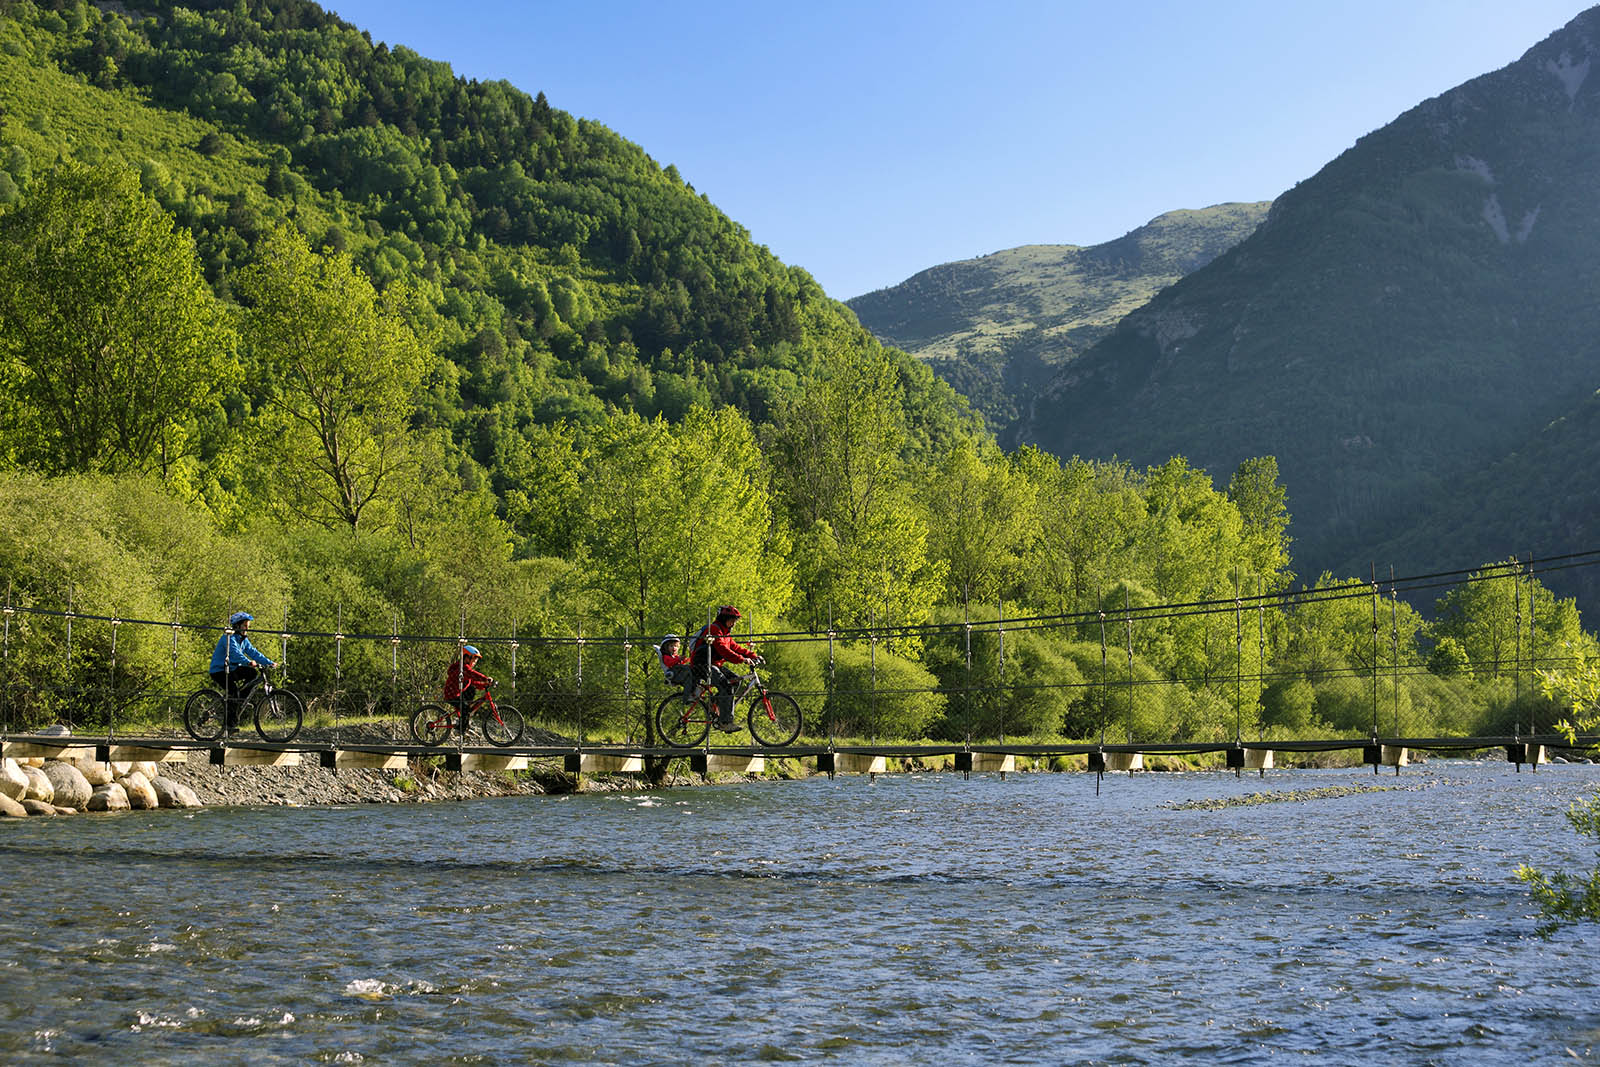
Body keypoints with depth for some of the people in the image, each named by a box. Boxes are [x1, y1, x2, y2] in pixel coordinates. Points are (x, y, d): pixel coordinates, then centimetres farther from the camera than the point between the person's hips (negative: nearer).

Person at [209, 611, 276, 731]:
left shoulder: (243, 640, 8)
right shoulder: (229, 638, -20)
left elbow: (253, 652, 1)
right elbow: (235, 653, -36)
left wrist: (269, 663, -12)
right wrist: (249, 662, -52)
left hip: (231, 669, 8)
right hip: (218, 671, -8)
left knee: (253, 674, -10)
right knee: (233, 693, -24)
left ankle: (240, 701, -1)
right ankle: (230, 723, -15)